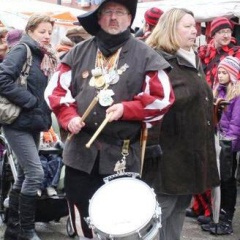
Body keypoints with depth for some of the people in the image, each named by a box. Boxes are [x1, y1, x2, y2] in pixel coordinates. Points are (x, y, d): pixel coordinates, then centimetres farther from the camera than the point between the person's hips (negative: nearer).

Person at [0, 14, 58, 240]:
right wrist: (29, 101, -20)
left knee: (24, 175, 11)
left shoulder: (45, 58, 15)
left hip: (32, 122, 9)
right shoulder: (22, 50, -10)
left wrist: (44, 112, 3)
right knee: (35, 173, -12)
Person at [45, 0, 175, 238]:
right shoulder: (79, 52, 9)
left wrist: (126, 109, -15)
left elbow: (162, 98, -3)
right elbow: (57, 89, 9)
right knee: (83, 219, 9)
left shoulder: (145, 55, 1)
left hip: (122, 154, -2)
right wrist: (69, 117, -8)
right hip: (80, 150, 3)